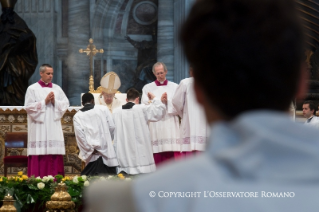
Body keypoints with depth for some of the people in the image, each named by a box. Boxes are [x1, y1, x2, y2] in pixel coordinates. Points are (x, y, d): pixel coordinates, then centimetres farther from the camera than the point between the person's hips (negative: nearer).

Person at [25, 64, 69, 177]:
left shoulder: (57, 88, 13)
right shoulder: (32, 89, 1)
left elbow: (65, 104, 8)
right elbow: (28, 106, -7)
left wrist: (55, 102, -9)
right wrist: (45, 102, -10)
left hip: (54, 127, 4)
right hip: (39, 128, -4)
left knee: (55, 157, -1)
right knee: (39, 156, -8)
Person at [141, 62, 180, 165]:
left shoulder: (174, 87, 14)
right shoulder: (147, 88, 13)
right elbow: (144, 106, 1)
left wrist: (168, 101, -10)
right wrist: (160, 101, -7)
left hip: (171, 124, 0)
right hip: (155, 125, 0)